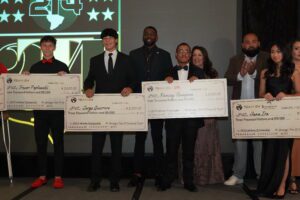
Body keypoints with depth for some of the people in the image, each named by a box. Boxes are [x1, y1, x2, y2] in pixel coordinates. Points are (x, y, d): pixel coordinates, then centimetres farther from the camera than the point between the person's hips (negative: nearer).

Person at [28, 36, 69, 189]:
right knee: (40, 143, 6)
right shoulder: (35, 67, 12)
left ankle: (58, 177, 10)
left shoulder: (61, 66, 4)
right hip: (39, 110, 3)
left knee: (58, 143, 3)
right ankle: (42, 176, 17)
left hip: (57, 110, -2)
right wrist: (26, 77, -6)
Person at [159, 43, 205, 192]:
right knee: (171, 149, 2)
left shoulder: (198, 72, 10)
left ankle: (188, 181, 18)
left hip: (191, 116, 0)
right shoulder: (169, 72, 10)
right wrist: (166, 80, -15)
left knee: (189, 150, 8)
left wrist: (196, 79, -15)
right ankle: (167, 180, 12)